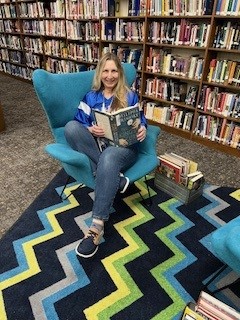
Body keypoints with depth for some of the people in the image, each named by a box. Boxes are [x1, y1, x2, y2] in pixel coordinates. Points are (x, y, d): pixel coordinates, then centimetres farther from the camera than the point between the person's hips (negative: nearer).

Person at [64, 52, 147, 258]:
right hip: (95, 145, 3)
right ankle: (116, 179, -30)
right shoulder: (91, 97, 16)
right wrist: (90, 130, -16)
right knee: (71, 127, -27)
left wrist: (143, 130, -12)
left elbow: (141, 121, 12)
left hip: (124, 146, -2)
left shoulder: (130, 96, 13)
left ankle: (97, 226, -35)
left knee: (108, 158, -40)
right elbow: (79, 123, 8)